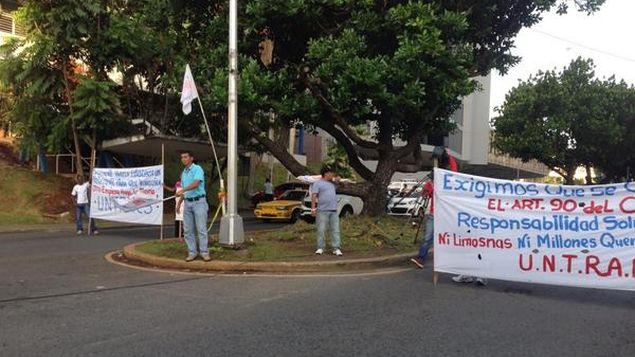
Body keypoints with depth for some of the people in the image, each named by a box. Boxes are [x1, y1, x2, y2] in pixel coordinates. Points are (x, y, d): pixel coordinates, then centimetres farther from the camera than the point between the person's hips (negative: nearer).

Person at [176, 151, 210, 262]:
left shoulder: (197, 169, -7)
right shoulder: (183, 173, 17)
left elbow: (196, 183, -24)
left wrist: (183, 190, -34)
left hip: (199, 202, -7)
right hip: (187, 203, 7)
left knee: (201, 228, -6)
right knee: (188, 230, 5)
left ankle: (204, 252, -1)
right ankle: (192, 252, 12)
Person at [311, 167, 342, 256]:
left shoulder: (332, 183, 20)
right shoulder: (318, 183, -1)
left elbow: (338, 180, 39)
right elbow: (313, 196, -8)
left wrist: (333, 179, 19)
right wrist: (313, 208, -16)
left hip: (334, 211, 6)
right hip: (322, 211, -6)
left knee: (335, 230, 0)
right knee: (321, 230, -2)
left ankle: (336, 248, 0)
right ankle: (320, 248, 6)